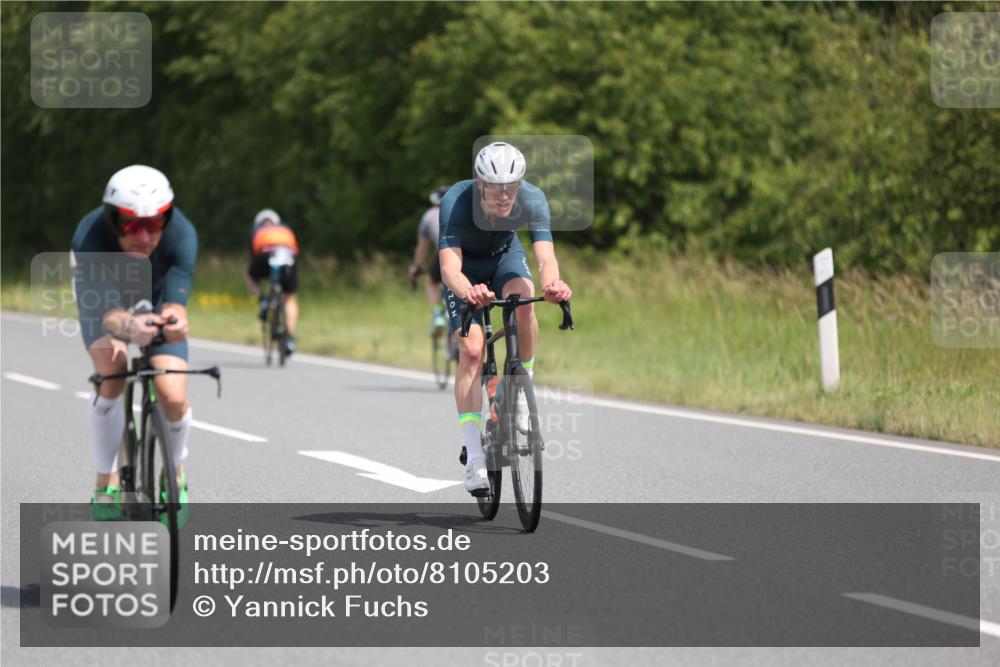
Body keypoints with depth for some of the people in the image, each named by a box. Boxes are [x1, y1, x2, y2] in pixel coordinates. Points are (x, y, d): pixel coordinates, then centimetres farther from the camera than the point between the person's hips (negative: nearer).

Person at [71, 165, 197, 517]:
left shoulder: (181, 235, -37)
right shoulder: (90, 237, -40)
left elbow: (176, 298, -45)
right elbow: (108, 313, -49)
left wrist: (175, 320, -70)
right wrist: (128, 326, -73)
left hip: (156, 297, 1)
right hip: (103, 297, -1)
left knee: (173, 398, -16)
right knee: (112, 371, -30)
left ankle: (176, 473, 17)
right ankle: (107, 483, -12)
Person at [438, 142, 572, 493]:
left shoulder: (532, 199, -31)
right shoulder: (455, 202, -37)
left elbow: (546, 254, -42)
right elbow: (449, 266, -46)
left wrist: (552, 282, -66)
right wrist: (467, 292, -69)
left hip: (506, 256, 2)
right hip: (466, 266, -2)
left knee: (523, 302, -33)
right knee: (471, 350, -19)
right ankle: (474, 458, -16)